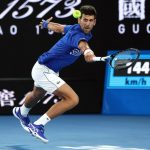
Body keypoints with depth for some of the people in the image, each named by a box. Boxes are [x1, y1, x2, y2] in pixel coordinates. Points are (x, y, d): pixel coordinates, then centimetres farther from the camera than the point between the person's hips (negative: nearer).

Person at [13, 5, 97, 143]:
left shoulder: (74, 28, -4)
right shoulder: (77, 34, -32)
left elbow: (59, 28, 16)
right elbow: (82, 43, -57)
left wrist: (46, 24, 37)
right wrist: (87, 51, -79)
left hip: (52, 70, 10)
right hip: (44, 70, -10)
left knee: (37, 95, 38)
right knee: (72, 99, -23)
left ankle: (21, 112, 71)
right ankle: (38, 125, -14)